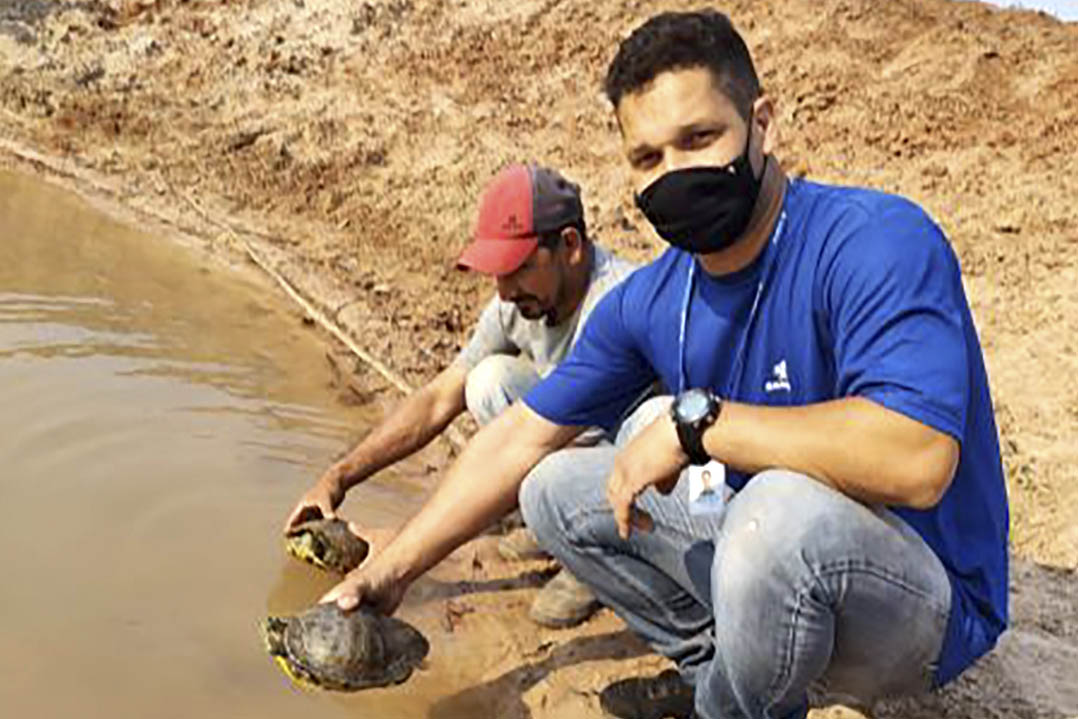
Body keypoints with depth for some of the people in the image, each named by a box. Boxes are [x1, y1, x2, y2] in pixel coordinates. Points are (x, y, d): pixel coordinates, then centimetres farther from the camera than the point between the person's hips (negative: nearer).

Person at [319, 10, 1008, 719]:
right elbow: (521, 437, 5)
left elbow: (916, 458, -39)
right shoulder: (649, 302, -3)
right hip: (774, 551, 6)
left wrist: (694, 421, -31)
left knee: (786, 505, -38)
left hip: (926, 606, -6)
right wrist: (393, 570, 4)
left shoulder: (878, 242, -24)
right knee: (554, 487, 4)